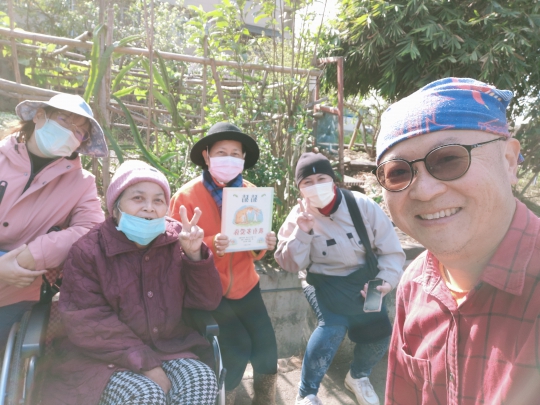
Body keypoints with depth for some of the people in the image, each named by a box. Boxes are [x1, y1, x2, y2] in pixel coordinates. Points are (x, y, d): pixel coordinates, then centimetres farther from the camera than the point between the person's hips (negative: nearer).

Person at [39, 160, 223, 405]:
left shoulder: (176, 242, -2)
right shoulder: (88, 250, -10)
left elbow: (207, 301, -3)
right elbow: (88, 325, -15)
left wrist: (195, 255, -21)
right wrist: (145, 364, -21)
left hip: (167, 348, 3)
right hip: (104, 358, -3)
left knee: (201, 380, -22)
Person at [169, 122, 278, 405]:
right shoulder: (187, 196, -12)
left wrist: (263, 244, -15)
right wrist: (210, 245, -29)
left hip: (244, 285, 4)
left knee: (266, 346, -1)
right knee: (238, 347, -14)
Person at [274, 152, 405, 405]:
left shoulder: (364, 206, -10)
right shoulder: (299, 216, -9)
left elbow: (391, 251, -5)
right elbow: (290, 265, -10)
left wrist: (386, 280, -20)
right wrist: (302, 232, -24)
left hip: (363, 278, 3)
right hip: (324, 281, -2)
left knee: (380, 331, -12)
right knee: (333, 325, -27)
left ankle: (358, 376, 24)